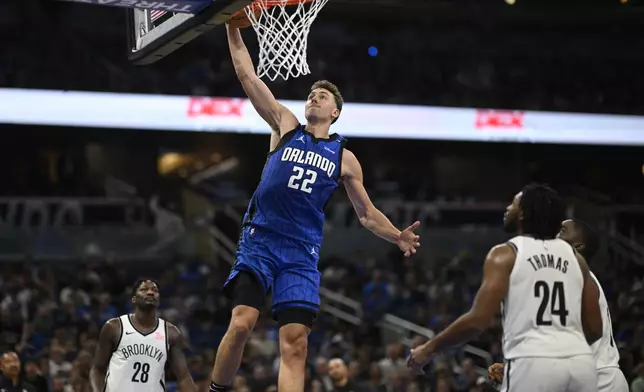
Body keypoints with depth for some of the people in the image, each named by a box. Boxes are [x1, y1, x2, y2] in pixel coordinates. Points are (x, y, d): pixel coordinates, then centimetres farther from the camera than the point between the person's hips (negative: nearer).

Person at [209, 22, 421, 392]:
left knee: (295, 344, -8)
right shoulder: (285, 126, 11)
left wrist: (397, 236, -1)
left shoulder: (344, 158, 13)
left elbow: (367, 213, 17)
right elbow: (247, 75, 7)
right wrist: (233, 27, 2)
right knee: (241, 324, -19)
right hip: (260, 239, -1)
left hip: (302, 253, 1)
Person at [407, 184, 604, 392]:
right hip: (581, 363, 5)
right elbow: (594, 328, 17)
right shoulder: (574, 256, 17)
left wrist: (429, 348, 6)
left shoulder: (505, 254, 2)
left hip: (533, 364, -5)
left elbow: (479, 320, -7)